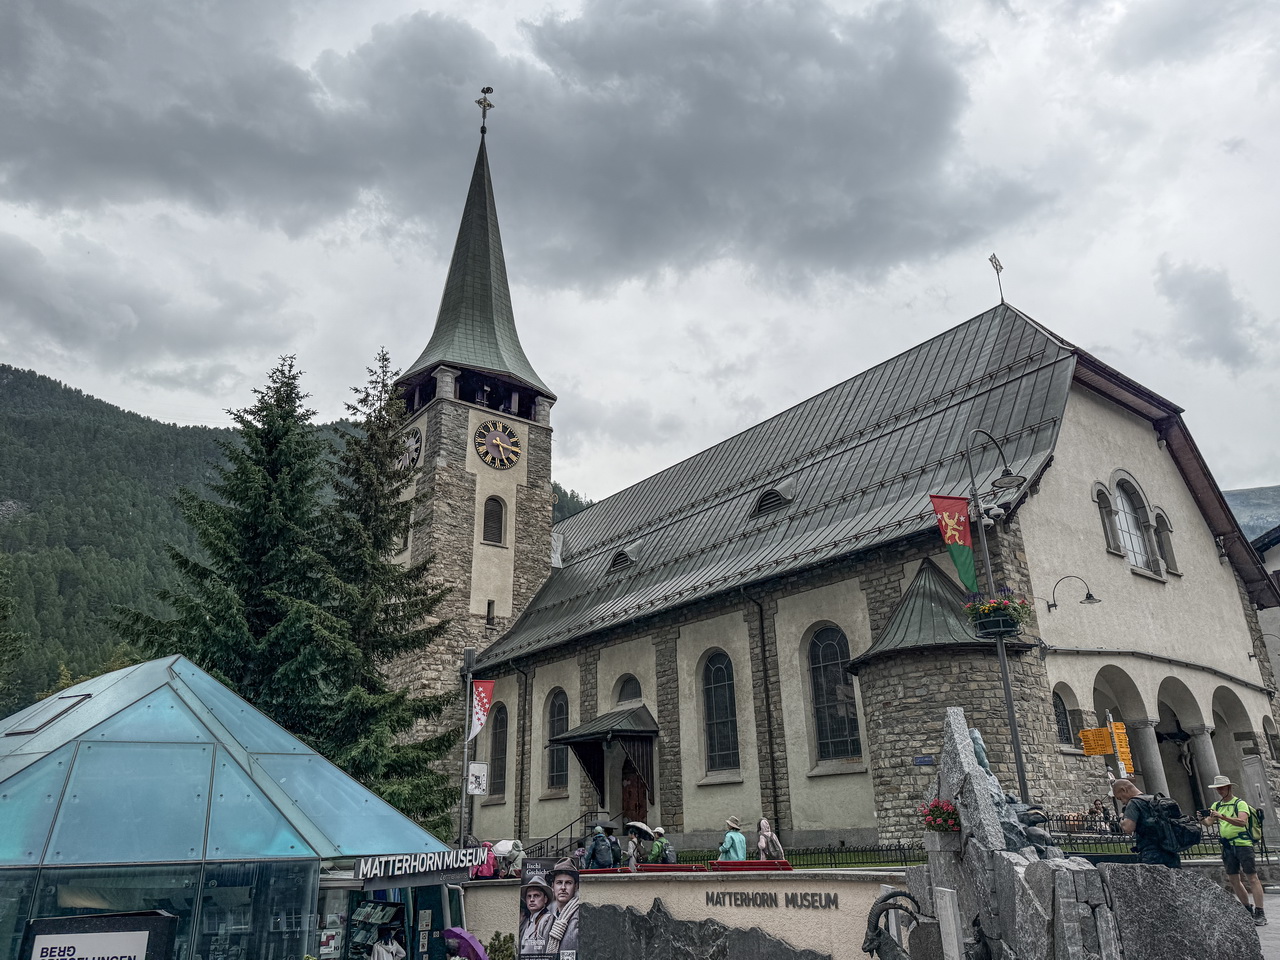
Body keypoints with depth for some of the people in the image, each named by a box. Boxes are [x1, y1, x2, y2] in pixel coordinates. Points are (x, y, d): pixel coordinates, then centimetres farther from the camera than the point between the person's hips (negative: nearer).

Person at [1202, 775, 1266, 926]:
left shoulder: (1240, 803, -5)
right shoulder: (1216, 805, 12)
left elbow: (1242, 822, -21)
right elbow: (1209, 823, 3)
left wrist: (1222, 817, -32)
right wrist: (1202, 819, -19)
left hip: (1243, 844, -6)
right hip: (1227, 846, 6)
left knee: (1252, 878, -6)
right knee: (1233, 880, 8)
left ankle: (1259, 914, -5)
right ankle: (1248, 910, 20)